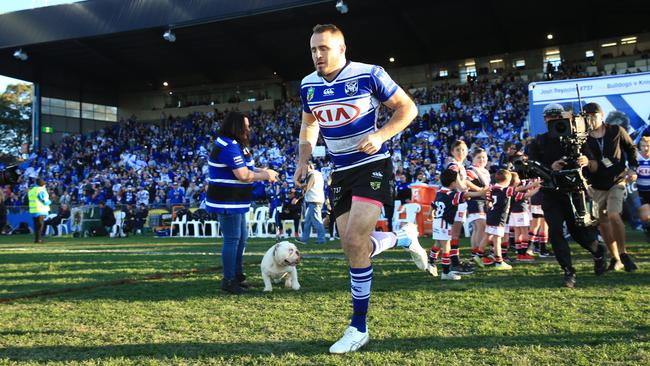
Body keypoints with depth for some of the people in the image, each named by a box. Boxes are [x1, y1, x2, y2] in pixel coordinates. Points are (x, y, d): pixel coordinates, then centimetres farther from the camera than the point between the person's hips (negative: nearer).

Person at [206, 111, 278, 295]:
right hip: (227, 203, -11)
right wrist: (265, 175, -10)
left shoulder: (235, 145, 15)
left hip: (235, 203, 11)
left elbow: (244, 168, 22)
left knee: (241, 238, 18)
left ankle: (237, 275, 28)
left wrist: (263, 171, 7)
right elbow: (244, 175, -24)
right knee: (232, 239, -5)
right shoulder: (229, 147, -19)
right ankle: (229, 280, 4)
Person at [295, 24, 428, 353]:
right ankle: (405, 238, 36)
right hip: (340, 172, 6)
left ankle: (358, 327, -2)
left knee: (355, 242, -17)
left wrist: (380, 135, -22)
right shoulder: (308, 85, 2)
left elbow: (407, 108, -6)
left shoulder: (369, 75, -14)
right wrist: (303, 161, 6)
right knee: (352, 247, 5)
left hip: (372, 166, -6)